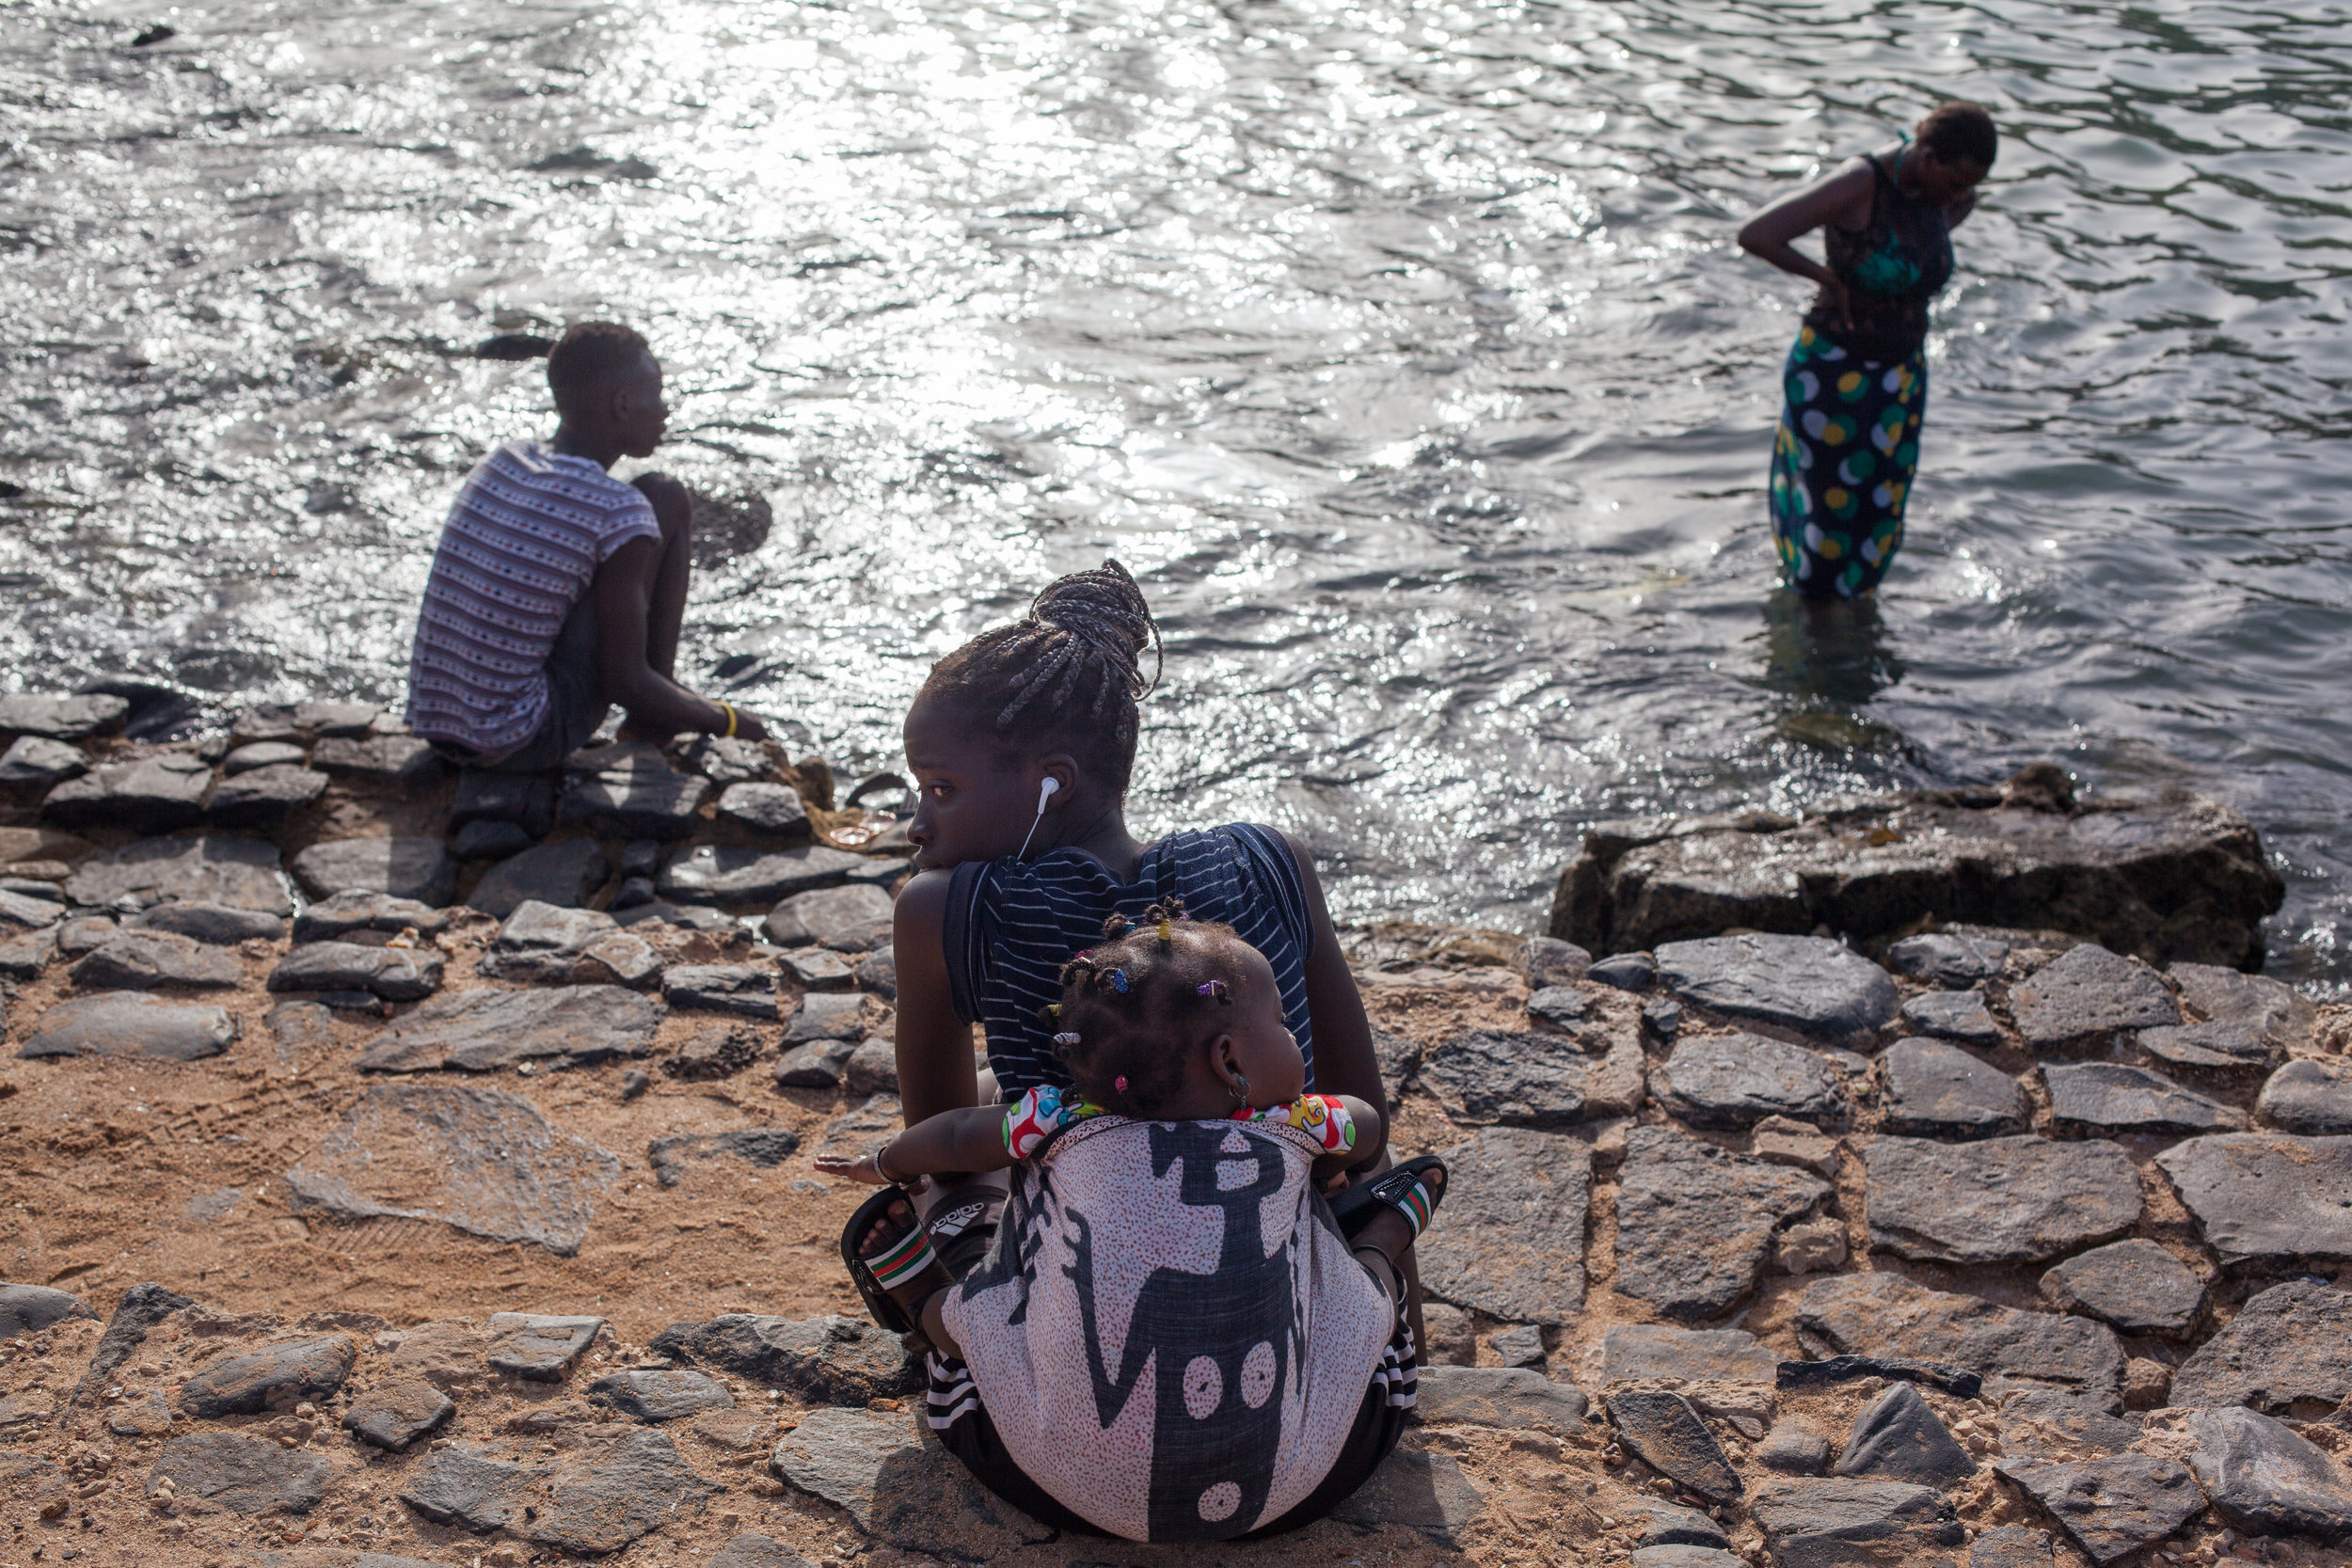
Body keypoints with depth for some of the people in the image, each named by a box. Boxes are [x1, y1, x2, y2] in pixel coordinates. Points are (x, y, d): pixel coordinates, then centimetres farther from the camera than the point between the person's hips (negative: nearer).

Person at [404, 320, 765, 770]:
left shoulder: (502, 463, 4)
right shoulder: (618, 516, -16)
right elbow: (625, 686, -14)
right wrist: (726, 720, 4)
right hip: (524, 745, -7)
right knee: (669, 500, 0)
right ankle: (653, 726, 8)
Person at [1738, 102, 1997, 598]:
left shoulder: (1937, 188, -4)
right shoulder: (1859, 184, -25)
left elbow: (1966, 200, 24)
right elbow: (1754, 235, -32)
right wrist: (1826, 276, -20)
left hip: (1900, 372, 6)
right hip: (1835, 370, -6)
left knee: (1880, 502, 16)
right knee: (1830, 497, 8)